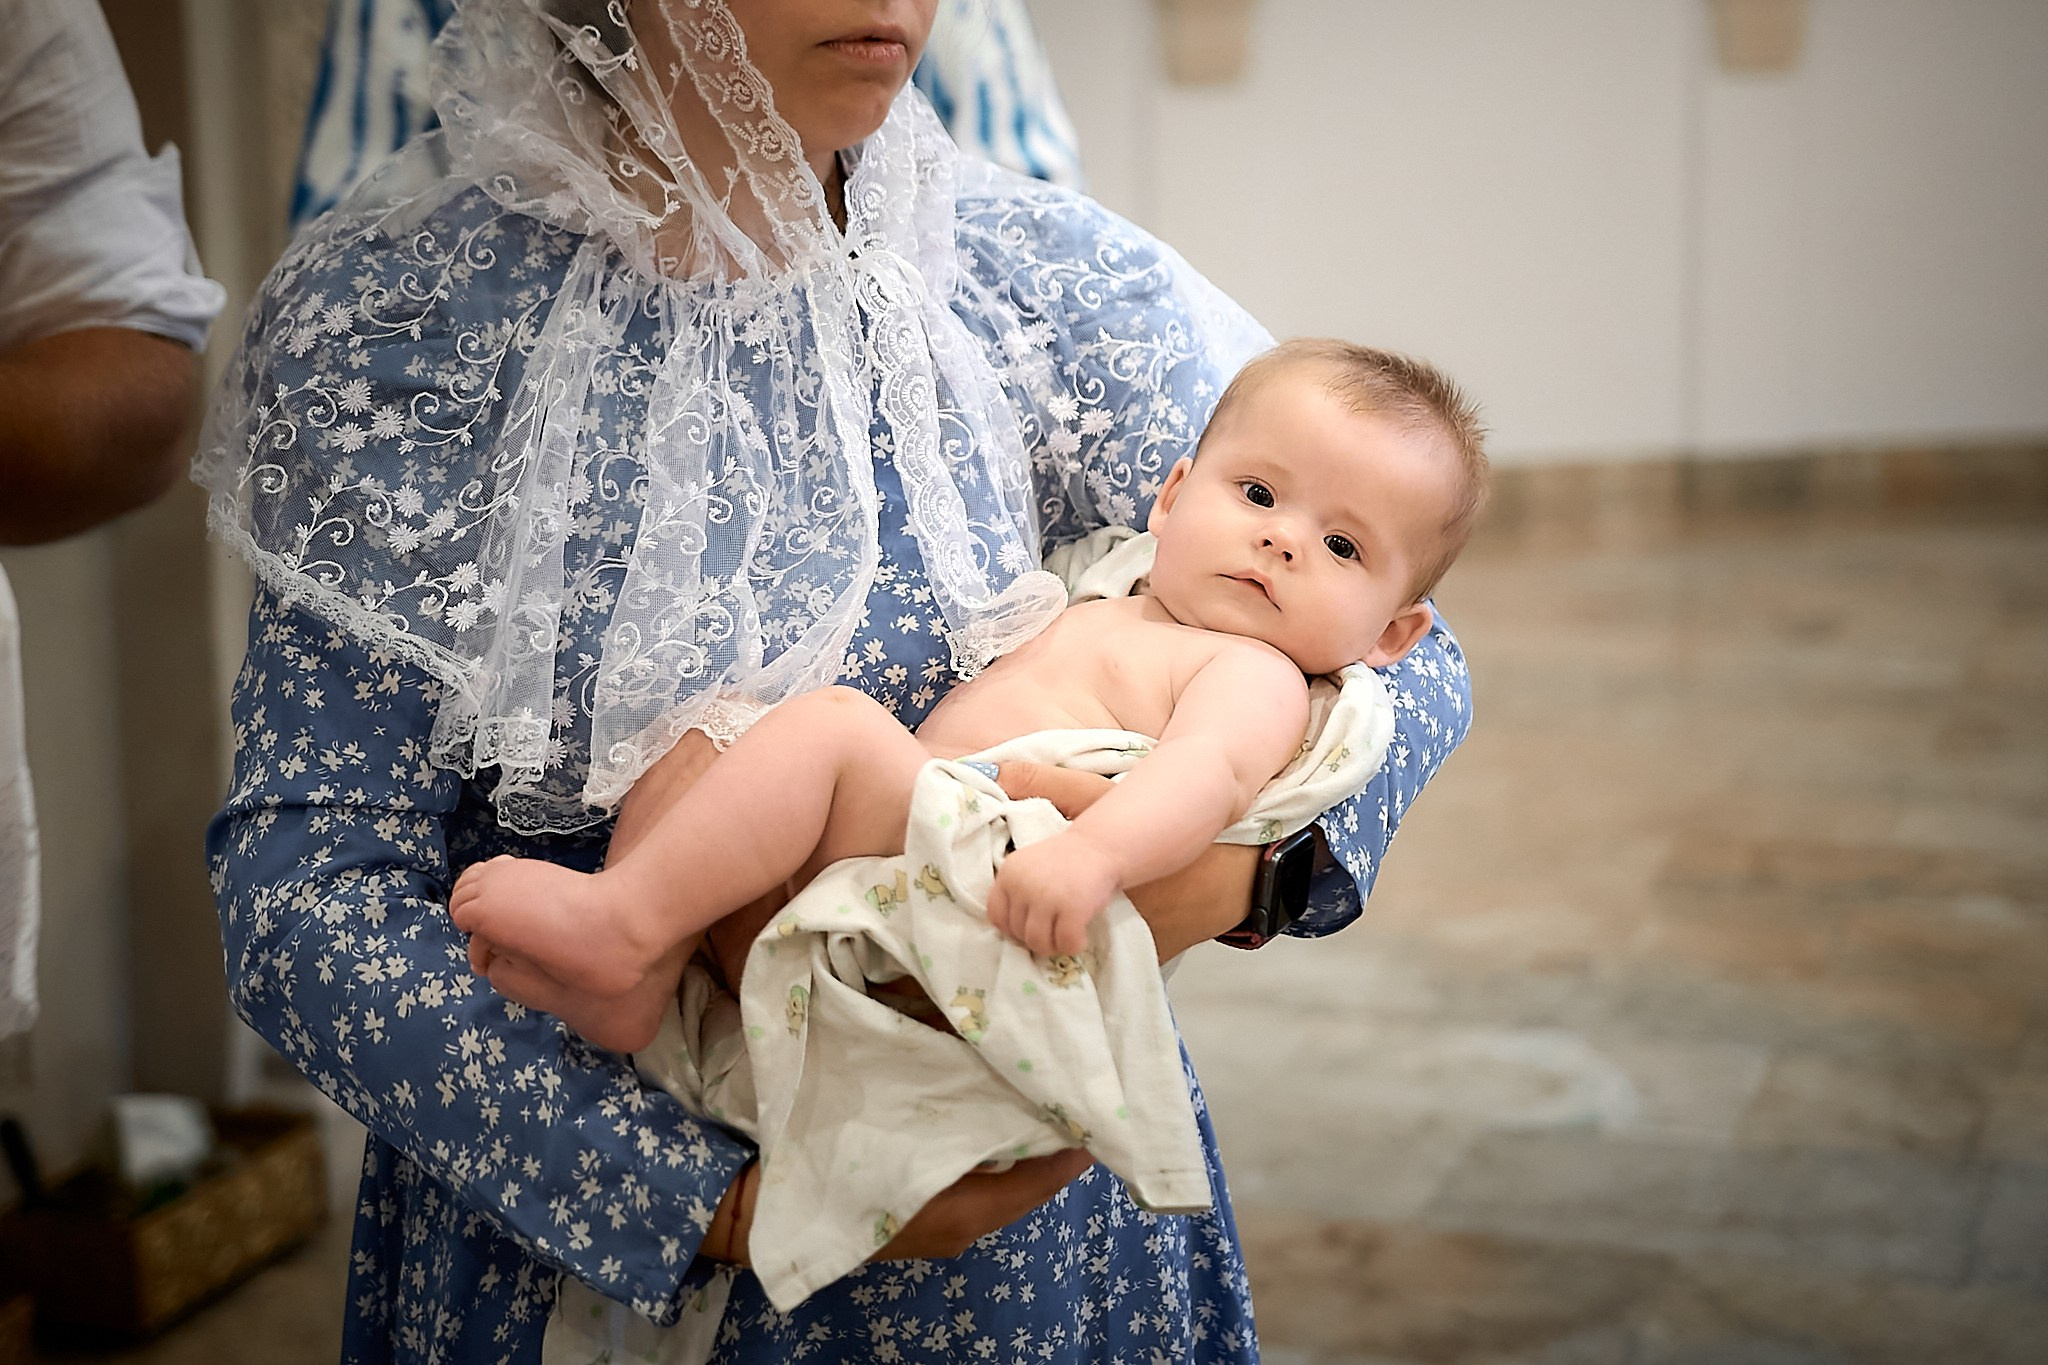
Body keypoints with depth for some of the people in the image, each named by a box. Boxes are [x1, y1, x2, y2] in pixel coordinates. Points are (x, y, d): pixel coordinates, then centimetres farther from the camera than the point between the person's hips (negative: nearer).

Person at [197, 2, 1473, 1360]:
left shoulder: (1037, 272, -7)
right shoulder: (386, 314, -13)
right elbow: (305, 882, -16)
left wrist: (1247, 846, -26)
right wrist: (713, 1197, -27)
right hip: (568, 1222, -2)